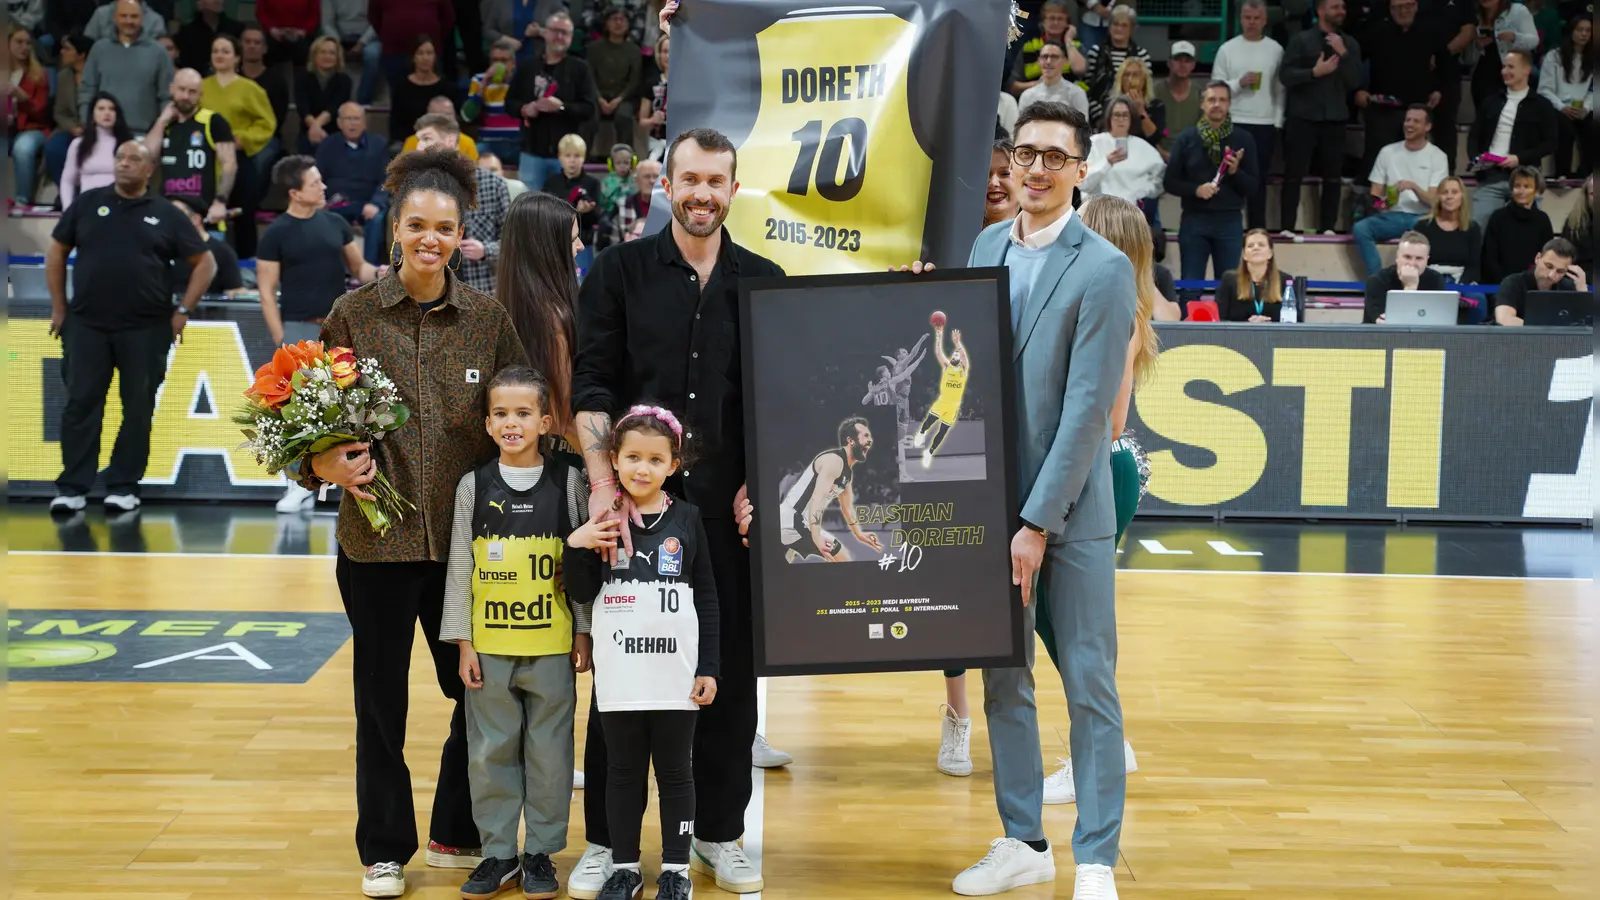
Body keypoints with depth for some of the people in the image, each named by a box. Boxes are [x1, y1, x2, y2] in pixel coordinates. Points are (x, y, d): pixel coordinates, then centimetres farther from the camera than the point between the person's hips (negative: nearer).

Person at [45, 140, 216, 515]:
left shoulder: (166, 215, 3)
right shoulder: (88, 203, 6)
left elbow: (205, 262, 6)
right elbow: (56, 251, 12)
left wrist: (183, 310, -1)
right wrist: (58, 307, 6)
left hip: (145, 329, -1)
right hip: (86, 325, 1)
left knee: (138, 408, 4)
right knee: (81, 404, 1)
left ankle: (124, 486, 13)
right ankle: (72, 487, 6)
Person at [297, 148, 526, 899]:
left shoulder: (489, 319, 2)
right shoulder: (354, 314, -2)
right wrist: (327, 463, -17)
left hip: (466, 536, 2)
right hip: (378, 535, -1)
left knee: (483, 692, 9)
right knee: (381, 699, 8)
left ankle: (457, 833, 30)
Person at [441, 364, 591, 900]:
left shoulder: (568, 482, 0)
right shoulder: (474, 486, 2)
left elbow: (583, 564, 4)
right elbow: (460, 568, 4)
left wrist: (584, 633, 2)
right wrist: (463, 642, 1)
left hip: (552, 645, -1)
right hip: (489, 646, 1)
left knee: (549, 751, 6)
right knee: (490, 752, 7)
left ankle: (541, 853, 18)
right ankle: (498, 853, 19)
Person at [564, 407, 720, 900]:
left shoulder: (686, 518, 0)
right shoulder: (602, 520, 1)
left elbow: (706, 598, 3)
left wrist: (708, 668, 0)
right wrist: (575, 546, -12)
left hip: (676, 674, 0)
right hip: (619, 674, 1)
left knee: (676, 771, 8)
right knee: (623, 771, 11)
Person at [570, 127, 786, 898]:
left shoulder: (763, 281, 6)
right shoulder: (619, 271, 2)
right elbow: (591, 387, -4)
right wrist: (604, 485, -15)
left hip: (730, 507, 2)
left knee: (731, 668, 7)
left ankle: (718, 833, 21)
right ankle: (607, 836, 16)